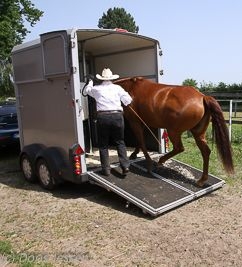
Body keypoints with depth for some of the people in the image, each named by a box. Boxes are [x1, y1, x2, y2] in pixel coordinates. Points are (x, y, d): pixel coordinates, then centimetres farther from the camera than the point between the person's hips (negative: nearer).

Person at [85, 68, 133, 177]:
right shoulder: (117, 88, 6)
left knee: (103, 144, 11)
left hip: (102, 117, 0)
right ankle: (125, 165, 3)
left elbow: (87, 90, 29)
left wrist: (90, 82, 49)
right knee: (120, 142, 13)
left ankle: (106, 169, 14)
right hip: (117, 116, 1)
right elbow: (128, 100, 6)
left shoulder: (97, 89, 7)